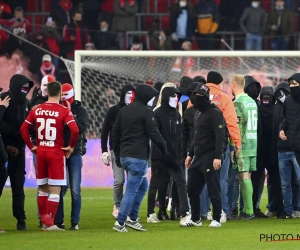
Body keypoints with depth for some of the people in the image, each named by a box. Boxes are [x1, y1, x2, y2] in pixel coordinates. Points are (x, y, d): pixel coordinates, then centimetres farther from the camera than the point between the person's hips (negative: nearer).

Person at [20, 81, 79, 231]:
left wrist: (31, 146, 12)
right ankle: (50, 223, -3)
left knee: (43, 189, 14)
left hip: (40, 152, 4)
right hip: (57, 153, -4)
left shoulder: (37, 110, 4)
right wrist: (71, 146, -6)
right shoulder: (64, 111, -9)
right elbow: (75, 130, -20)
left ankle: (44, 222, 17)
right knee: (55, 189, 0)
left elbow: (23, 129, 5)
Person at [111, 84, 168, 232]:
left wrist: (117, 155, 21)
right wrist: (164, 149, 3)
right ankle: (120, 223, -7)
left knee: (143, 186, 21)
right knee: (131, 190, -5)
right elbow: (154, 134, -12)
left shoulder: (124, 110, 14)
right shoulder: (146, 112, -9)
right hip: (138, 157, -8)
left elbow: (115, 134, 16)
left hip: (124, 156, 8)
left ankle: (132, 218, 18)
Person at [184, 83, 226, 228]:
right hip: (198, 157, 9)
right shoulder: (198, 114, 19)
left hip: (210, 157, -9)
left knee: (213, 190, -5)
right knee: (192, 190, 9)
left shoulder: (214, 113, -10)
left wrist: (218, 157, -23)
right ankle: (195, 219, 18)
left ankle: (216, 220, 3)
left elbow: (220, 136, -17)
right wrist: (190, 154, 23)